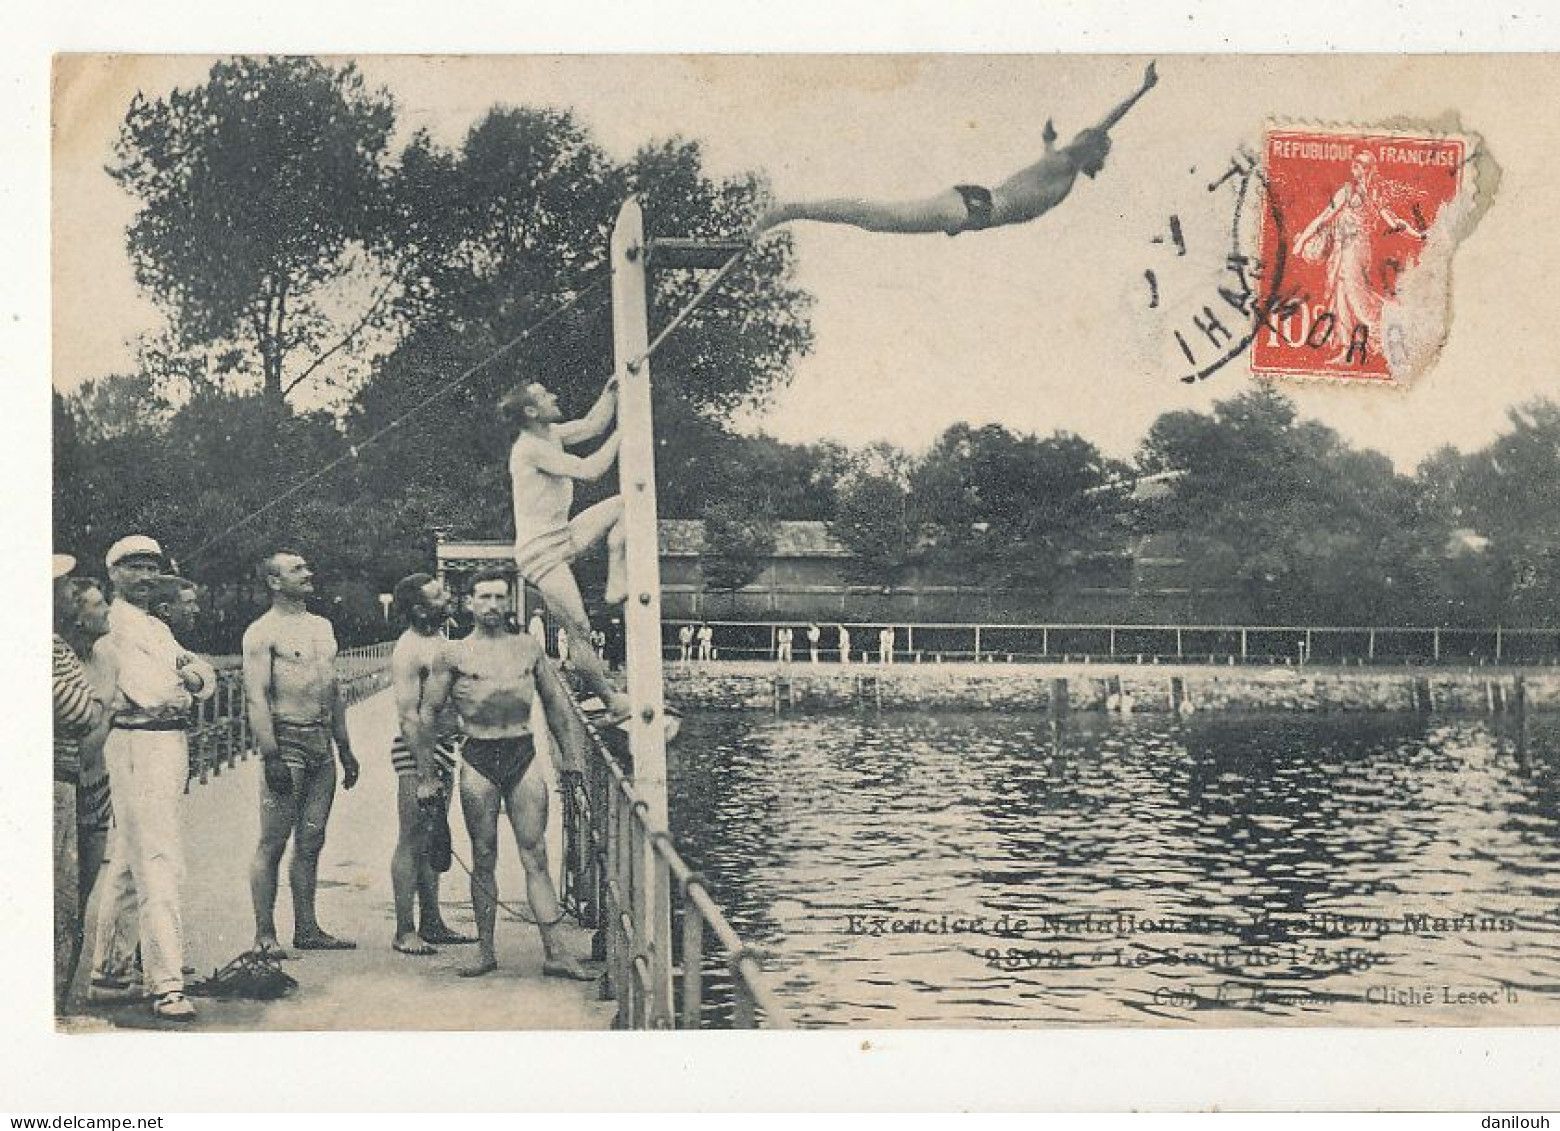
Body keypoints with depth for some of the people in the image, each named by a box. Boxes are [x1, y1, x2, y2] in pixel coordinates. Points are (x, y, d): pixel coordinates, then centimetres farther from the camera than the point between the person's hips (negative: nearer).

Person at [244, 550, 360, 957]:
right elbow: (256, 697, -13)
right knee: (273, 844, -4)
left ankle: (307, 928, 16)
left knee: (311, 843, 10)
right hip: (286, 741, -7)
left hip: (322, 744, 7)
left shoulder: (322, 626, 17)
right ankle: (265, 934, 0)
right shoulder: (262, 632, -6)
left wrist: (345, 750, 18)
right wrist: (271, 756, -21)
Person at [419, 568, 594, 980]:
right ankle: (485, 950, 15)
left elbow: (558, 705, 14)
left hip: (523, 755, 1)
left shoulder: (528, 648, 10)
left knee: (535, 854, -2)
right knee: (484, 857, 5)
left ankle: (555, 952, -3)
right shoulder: (452, 653, 3)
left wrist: (575, 758, 7)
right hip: (478, 760, -1)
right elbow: (428, 712, 5)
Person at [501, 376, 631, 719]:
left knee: (624, 503, 7)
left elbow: (592, 424, 17)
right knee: (578, 629, -9)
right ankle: (613, 701, 0)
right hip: (540, 551, -10)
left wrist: (611, 389, 5)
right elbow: (590, 470, -25)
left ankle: (616, 585, -1)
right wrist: (622, 435, -16)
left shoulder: (551, 434, 7)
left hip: (562, 537, 10)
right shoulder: (530, 448, -21)